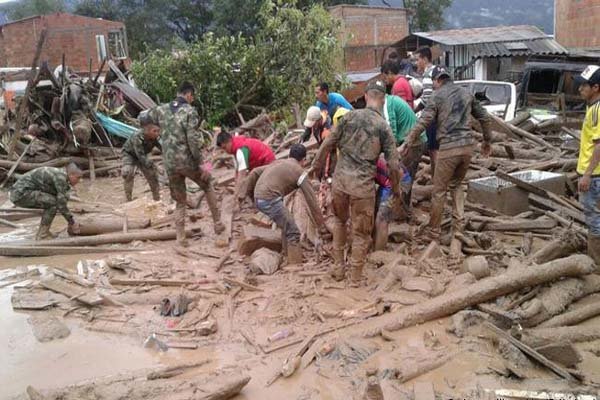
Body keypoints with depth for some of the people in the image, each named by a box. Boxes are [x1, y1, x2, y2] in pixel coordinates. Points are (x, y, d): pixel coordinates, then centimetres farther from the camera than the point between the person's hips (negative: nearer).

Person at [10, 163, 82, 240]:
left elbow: (60, 203, 21)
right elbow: (61, 205, -17)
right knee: (53, 202, -16)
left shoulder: (59, 174, 14)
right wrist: (72, 223, -6)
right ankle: (42, 235, -7)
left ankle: (43, 232, 13)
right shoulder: (61, 177, -17)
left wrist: (70, 221, 18)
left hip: (18, 192, 10)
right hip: (21, 193, -10)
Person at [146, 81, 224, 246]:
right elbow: (193, 140, -17)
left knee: (180, 201, 16)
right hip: (188, 161, -4)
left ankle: (181, 238, 14)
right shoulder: (190, 111, -9)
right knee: (208, 186, 21)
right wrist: (200, 163, -13)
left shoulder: (161, 109, 7)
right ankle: (217, 223, 24)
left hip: (170, 164, 4)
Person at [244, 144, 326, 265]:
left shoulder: (278, 163, 22)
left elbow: (254, 173, 19)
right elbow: (311, 199, 2)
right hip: (271, 199, -8)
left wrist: (248, 192, 27)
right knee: (293, 233, -1)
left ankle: (290, 260, 31)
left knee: (287, 228, 23)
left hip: (259, 198, 8)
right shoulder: (300, 172, 1)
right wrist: (321, 223, 7)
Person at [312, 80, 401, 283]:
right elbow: (393, 165, -3)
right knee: (361, 233, 12)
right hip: (363, 185, -2)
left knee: (340, 221, 25)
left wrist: (315, 166, 15)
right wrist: (396, 188, 13)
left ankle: (338, 268, 30)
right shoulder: (384, 127, -3)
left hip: (340, 180, 2)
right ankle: (355, 278, 20)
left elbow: (328, 144, 1)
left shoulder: (349, 116, 1)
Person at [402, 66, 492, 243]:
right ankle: (459, 224, 15)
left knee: (439, 191, 5)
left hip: (449, 148, -5)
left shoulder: (438, 96, 0)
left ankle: (433, 232, 12)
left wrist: (406, 143, -9)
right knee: (456, 184, 23)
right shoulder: (466, 94, 15)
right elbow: (485, 118, 20)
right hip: (468, 146, 5)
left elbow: (422, 122, -11)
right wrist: (487, 141, 31)